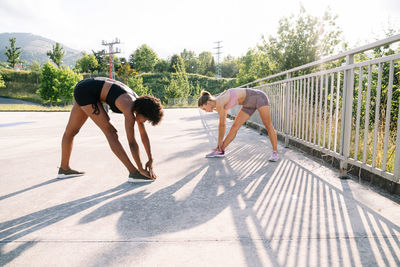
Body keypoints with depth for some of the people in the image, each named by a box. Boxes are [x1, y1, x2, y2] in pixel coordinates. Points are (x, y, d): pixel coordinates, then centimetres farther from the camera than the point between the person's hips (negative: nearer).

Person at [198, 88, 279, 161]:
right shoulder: (220, 103, 1)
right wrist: (220, 144, 15)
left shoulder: (219, 103, -25)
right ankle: (219, 150, 1)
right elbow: (223, 124, 10)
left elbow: (222, 124, -15)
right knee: (235, 126, 1)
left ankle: (275, 153, -2)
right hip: (250, 104, 8)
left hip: (259, 97, -8)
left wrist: (220, 141, -1)